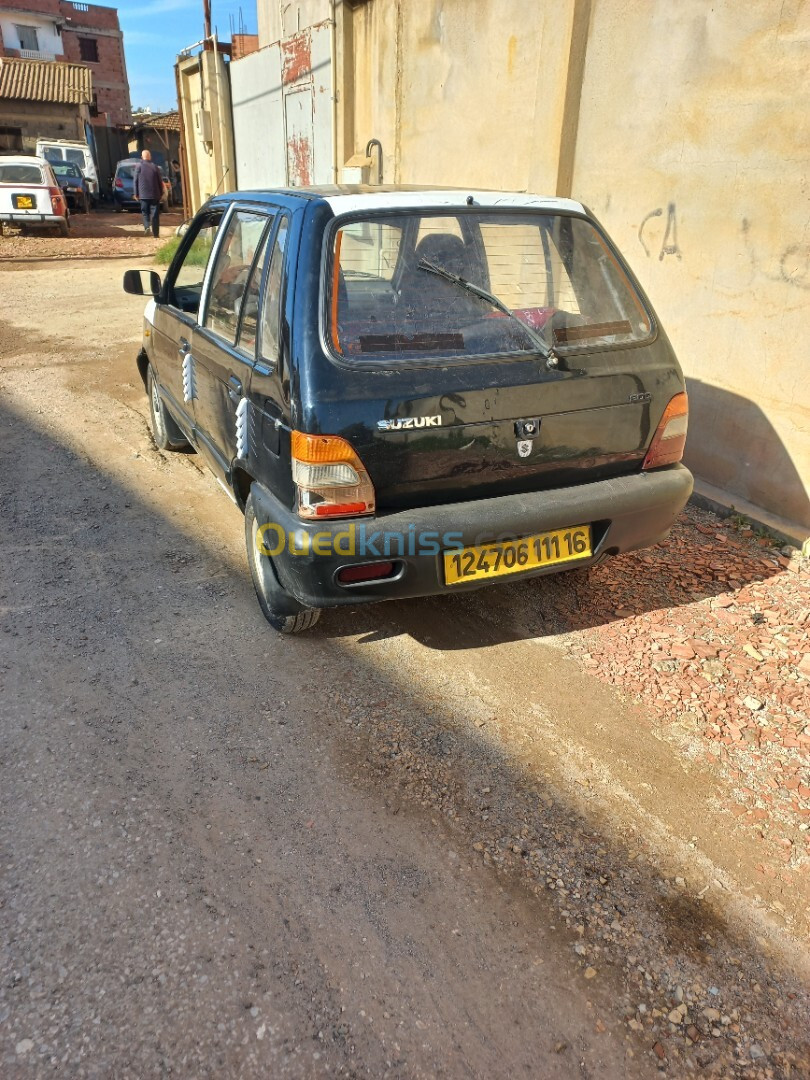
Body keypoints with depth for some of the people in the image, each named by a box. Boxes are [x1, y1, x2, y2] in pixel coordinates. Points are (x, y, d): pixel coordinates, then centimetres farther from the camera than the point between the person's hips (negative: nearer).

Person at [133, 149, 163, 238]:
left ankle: (147, 226, -11)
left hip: (143, 195, 0)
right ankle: (156, 233, 1)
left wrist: (136, 194, 8)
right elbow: (160, 181, 3)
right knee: (155, 214, 3)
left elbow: (136, 181, 0)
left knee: (145, 212, 12)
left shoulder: (139, 167, -1)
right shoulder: (155, 167, 1)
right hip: (155, 195, 0)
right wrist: (161, 194, 12)